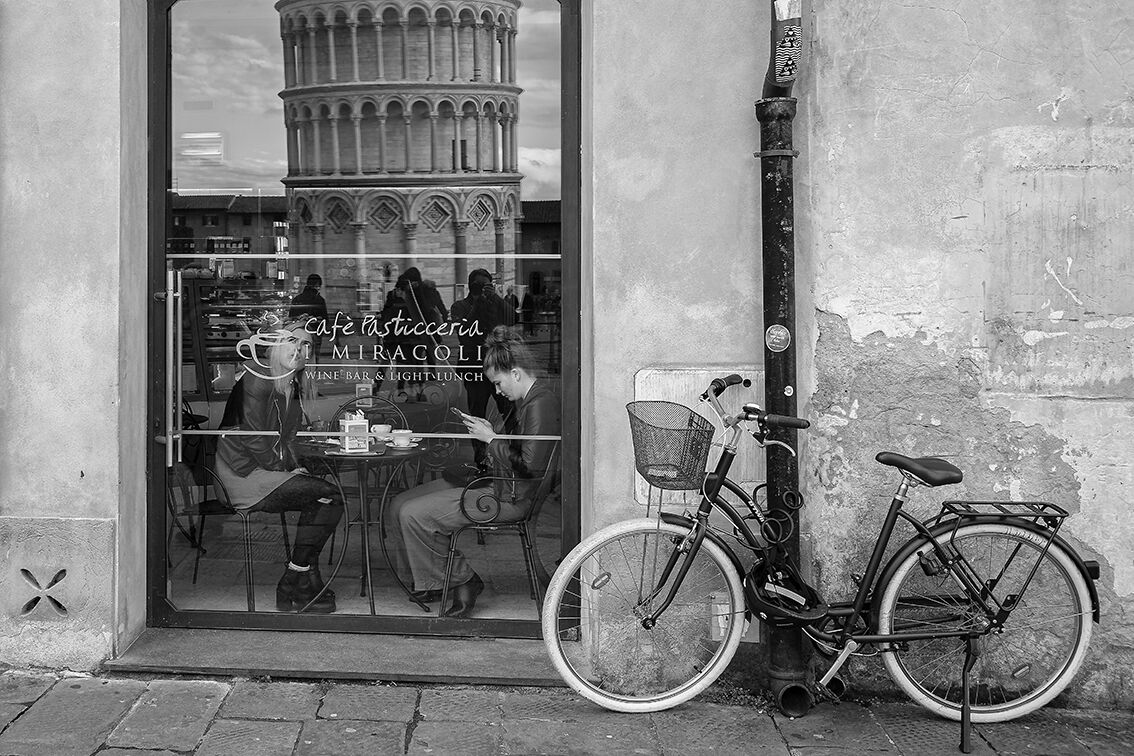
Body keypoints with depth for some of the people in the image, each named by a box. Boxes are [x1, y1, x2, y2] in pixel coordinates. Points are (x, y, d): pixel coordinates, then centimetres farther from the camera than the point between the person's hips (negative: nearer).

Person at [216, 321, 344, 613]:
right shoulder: (257, 376, -12)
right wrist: (285, 471, -12)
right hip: (245, 475, -9)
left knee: (326, 499, -13)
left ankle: (295, 588, -5)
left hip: (270, 472, 9)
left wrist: (293, 469, 2)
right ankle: (294, 585, -9)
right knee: (329, 495, -19)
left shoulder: (293, 386, 15)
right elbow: (252, 435, -16)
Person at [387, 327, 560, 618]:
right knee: (400, 505, 5)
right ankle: (429, 582, 12)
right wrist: (491, 429, 8)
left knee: (413, 515, -17)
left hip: (509, 496, -11)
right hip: (493, 482, 11)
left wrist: (490, 438, -15)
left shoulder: (541, 404, -20)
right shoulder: (527, 398, 13)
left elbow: (529, 464, -25)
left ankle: (460, 581, 0)